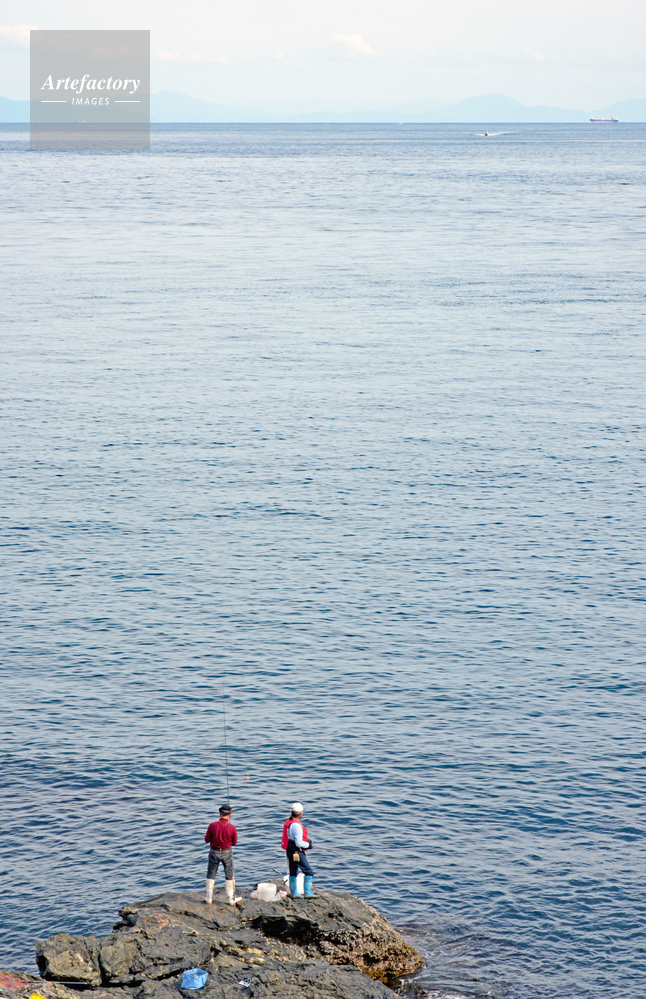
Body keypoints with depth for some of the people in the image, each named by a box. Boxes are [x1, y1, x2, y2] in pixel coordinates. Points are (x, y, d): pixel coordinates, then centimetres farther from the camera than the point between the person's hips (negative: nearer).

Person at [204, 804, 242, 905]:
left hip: (214, 852, 1)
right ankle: (231, 899, 16)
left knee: (211, 875, 14)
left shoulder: (212, 826, -15)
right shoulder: (232, 828, -15)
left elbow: (207, 840, -5)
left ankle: (209, 898, 18)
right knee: (229, 875, 12)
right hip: (227, 853, -1)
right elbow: (234, 842, -4)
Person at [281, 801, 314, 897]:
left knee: (293, 872, 17)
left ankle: (294, 892, 24)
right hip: (297, 853, -9)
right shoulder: (296, 825, -24)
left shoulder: (288, 822, 7)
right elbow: (299, 843, -24)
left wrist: (306, 840, 11)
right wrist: (308, 845, -7)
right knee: (309, 871, -2)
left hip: (289, 852, 9)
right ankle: (307, 893, -2)